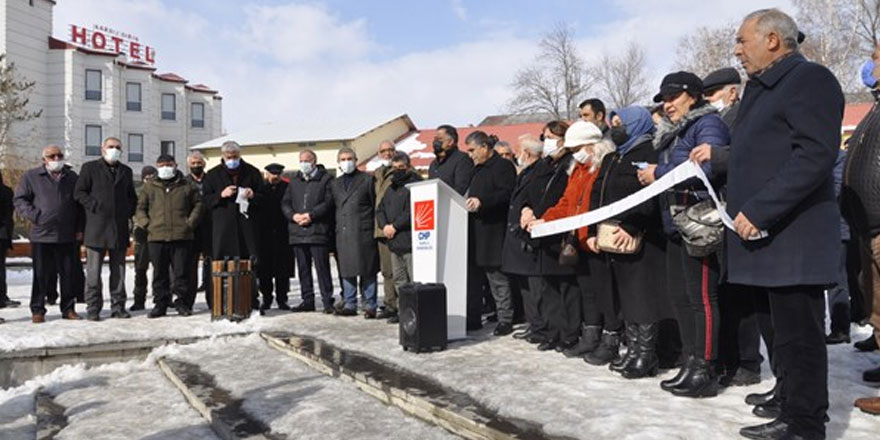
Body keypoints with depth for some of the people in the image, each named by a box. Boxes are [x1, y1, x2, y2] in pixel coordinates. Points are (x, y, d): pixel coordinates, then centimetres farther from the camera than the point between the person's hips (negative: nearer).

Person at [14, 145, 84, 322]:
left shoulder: (72, 177, 13)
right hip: (41, 235, -2)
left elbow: (80, 204, 15)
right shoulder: (31, 177, 6)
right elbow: (19, 200, 4)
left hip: (67, 236, 2)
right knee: (41, 275, 3)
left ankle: (68, 308, 15)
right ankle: (37, 310, 13)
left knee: (68, 274, 5)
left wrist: (79, 228, 8)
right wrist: (35, 216, -10)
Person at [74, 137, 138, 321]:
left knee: (119, 270, 7)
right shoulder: (90, 168, 5)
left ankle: (118, 306, 13)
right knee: (94, 271, -2)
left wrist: (129, 211, 7)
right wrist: (94, 206, -11)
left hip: (120, 228, 4)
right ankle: (93, 308, 4)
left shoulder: (126, 171, 18)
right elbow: (79, 192, -1)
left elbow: (132, 196, 23)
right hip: (96, 228, -4)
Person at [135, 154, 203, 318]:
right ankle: (160, 303, 14)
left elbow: (197, 204, 13)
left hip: (181, 236, -1)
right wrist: (146, 224, 0)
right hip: (156, 237, 1)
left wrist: (191, 222, 2)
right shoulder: (149, 186, 12)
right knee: (159, 273, 6)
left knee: (182, 272, 2)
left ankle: (182, 303, 11)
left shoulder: (186, 186, 9)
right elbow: (140, 208, 15)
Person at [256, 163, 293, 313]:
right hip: (264, 235, 1)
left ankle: (282, 299, 12)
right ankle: (266, 299, 14)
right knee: (265, 269, 4)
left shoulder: (287, 187, 5)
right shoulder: (261, 188, 6)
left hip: (282, 234, 0)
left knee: (282, 270, 3)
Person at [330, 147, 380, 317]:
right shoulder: (335, 183, 18)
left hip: (363, 232, -4)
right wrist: (336, 228, 8)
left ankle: (370, 306, 4)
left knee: (367, 271, -2)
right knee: (346, 270, 7)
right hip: (343, 232, 4)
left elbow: (375, 206, 3)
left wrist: (375, 227, -3)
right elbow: (334, 207, 18)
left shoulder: (367, 179, 5)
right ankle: (350, 305, 15)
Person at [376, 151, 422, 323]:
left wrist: (395, 226, -13)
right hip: (394, 242, 9)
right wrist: (384, 225, -1)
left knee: (415, 280, -9)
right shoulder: (391, 188, 21)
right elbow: (380, 209, 18)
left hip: (410, 240, -9)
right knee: (399, 280, 14)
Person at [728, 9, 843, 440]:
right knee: (788, 334, 14)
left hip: (793, 238, -9)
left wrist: (758, 211, -21)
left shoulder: (810, 78, -8)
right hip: (771, 235, 9)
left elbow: (815, 155, -20)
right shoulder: (763, 89, 21)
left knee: (799, 336, -2)